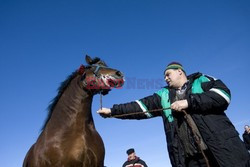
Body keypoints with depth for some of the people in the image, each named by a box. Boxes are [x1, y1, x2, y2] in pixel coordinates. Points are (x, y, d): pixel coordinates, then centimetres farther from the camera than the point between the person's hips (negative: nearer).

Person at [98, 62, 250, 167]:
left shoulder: (201, 80, 10)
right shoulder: (164, 95, 18)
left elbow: (223, 94, -6)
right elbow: (140, 106, 14)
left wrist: (189, 102, -11)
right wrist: (112, 111, 9)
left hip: (222, 148, -2)